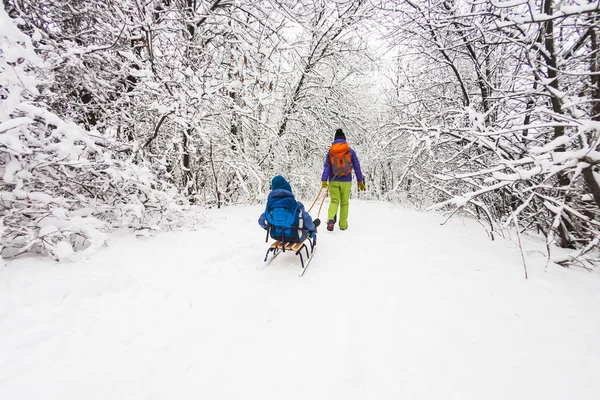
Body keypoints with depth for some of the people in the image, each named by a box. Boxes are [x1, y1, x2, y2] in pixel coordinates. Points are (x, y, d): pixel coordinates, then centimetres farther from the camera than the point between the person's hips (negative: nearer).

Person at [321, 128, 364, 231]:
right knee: (344, 202, 11)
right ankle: (343, 224, 18)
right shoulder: (350, 151, 3)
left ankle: (331, 219, -22)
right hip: (346, 181, 0)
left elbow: (326, 166, -6)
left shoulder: (330, 151, 4)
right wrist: (360, 181, 9)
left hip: (333, 181, 0)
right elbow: (357, 166, 4)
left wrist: (324, 180, -13)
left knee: (334, 201, 5)